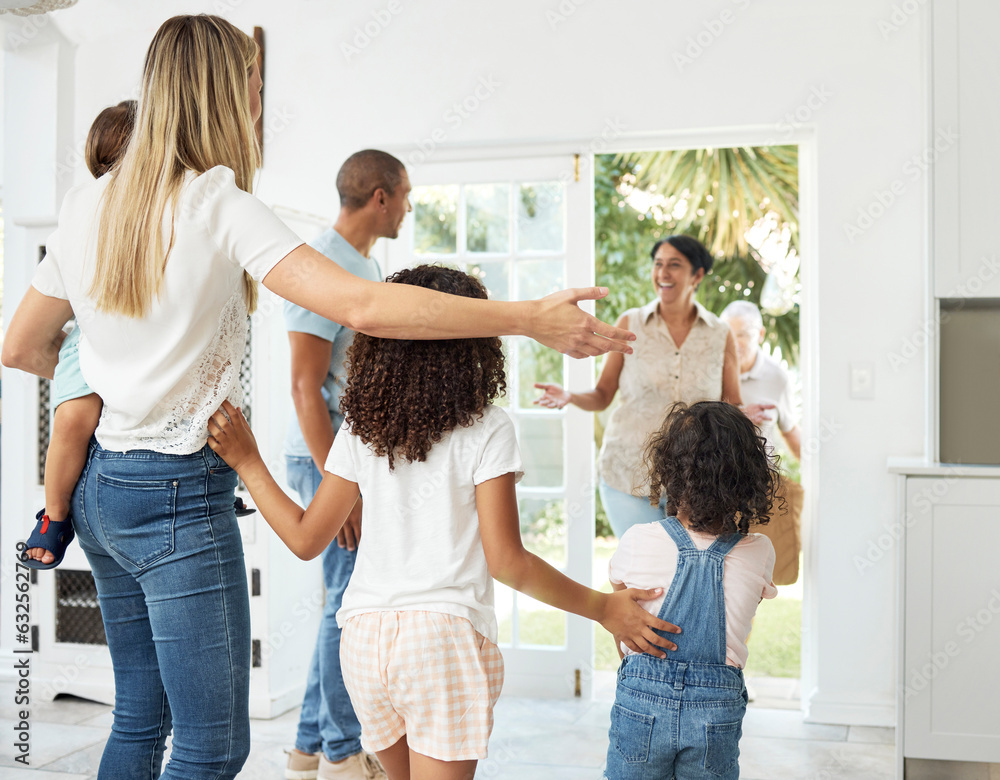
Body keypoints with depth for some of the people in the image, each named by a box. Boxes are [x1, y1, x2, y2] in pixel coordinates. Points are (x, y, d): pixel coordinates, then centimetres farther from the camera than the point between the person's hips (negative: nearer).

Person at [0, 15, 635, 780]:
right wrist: (531, 319, -25)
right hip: (179, 495, -8)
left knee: (139, 718, 19)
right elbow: (361, 306, -28)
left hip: (101, 484, 9)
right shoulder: (219, 205, -17)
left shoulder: (86, 204, 5)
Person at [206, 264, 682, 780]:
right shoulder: (485, 430, -7)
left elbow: (306, 539, 8)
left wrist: (247, 462, 17)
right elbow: (505, 560, -9)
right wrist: (603, 608, -2)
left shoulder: (362, 426, 4)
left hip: (364, 636, 5)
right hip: (445, 636, -5)